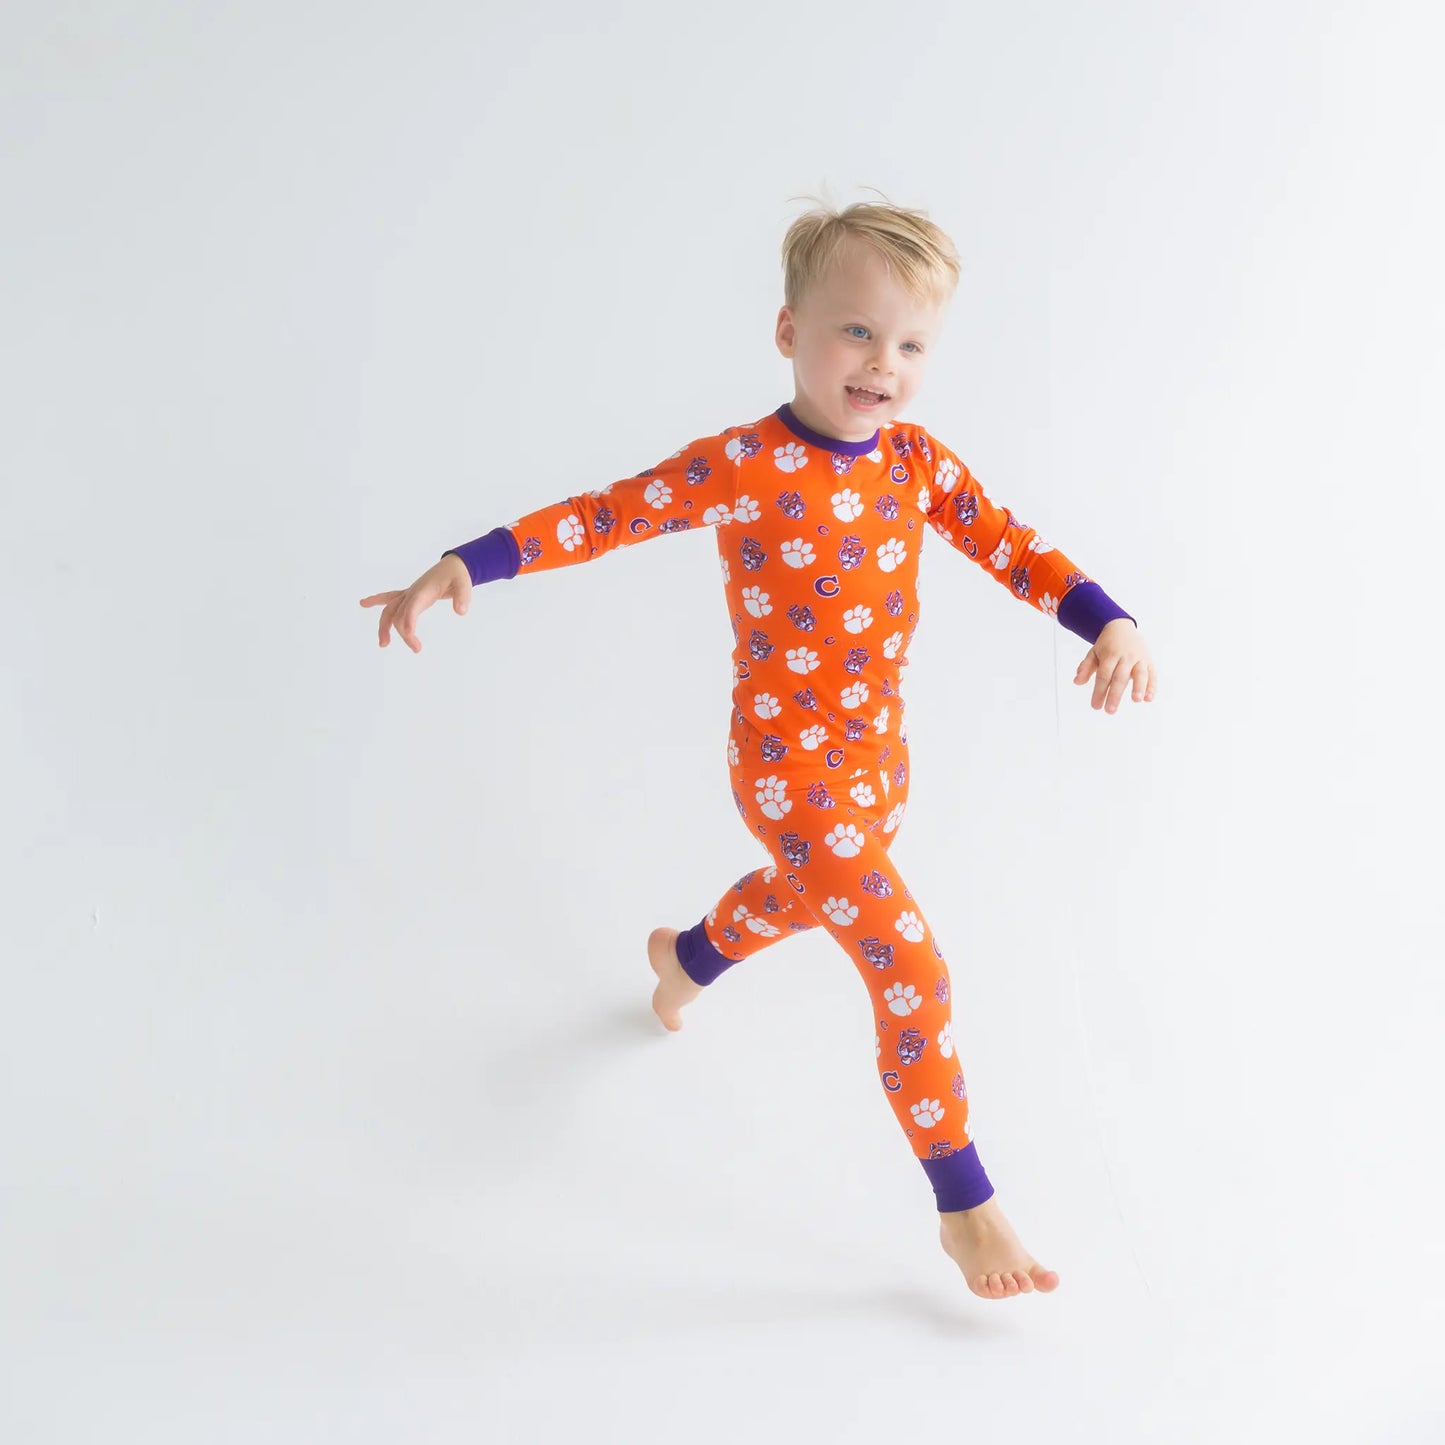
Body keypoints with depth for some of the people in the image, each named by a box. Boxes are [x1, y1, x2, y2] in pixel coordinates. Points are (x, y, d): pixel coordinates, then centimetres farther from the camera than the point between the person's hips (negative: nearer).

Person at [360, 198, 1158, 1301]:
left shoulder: (916, 460, -5)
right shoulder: (740, 468, -22)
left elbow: (1009, 547, -2)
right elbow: (601, 517, -20)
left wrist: (1111, 621, -16)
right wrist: (465, 567, -28)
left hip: (879, 755, 8)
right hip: (792, 772, -7)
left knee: (807, 895, 34)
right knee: (915, 976, -8)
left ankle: (687, 957, 67)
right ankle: (966, 1207, 9)